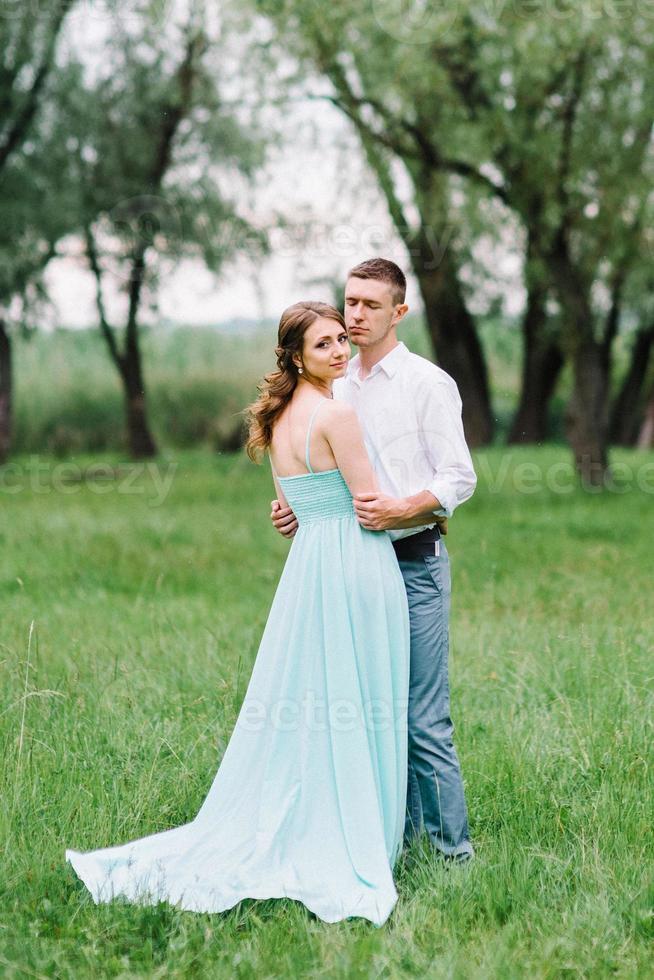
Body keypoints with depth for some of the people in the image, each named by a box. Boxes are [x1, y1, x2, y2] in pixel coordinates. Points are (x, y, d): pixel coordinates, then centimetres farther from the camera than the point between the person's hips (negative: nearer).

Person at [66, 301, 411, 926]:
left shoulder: (279, 418, 13)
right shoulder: (336, 415, -13)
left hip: (306, 565, 8)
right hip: (357, 568, -8)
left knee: (293, 710, 12)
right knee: (350, 715, -1)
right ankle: (345, 852, 6)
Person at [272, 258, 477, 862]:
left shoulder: (428, 383, -3)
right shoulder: (337, 389, 15)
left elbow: (459, 478, -7)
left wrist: (403, 508, -23)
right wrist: (299, 511, 4)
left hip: (414, 563, -6)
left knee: (423, 718, -8)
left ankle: (452, 847, 1)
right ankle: (401, 835, 17)